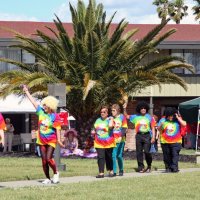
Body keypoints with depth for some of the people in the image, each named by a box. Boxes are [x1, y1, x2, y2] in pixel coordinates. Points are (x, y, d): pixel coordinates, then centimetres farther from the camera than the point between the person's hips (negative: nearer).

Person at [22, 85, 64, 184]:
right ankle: (48, 179, 13)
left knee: (48, 159, -14)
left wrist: (59, 140, -16)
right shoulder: (41, 112, 4)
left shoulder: (55, 116, -8)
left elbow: (57, 128, -10)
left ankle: (56, 173, 10)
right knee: (44, 161, 4)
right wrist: (26, 91, 16)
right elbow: (33, 101, 10)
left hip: (51, 141, -5)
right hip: (41, 141, 5)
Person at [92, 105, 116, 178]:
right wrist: (93, 132, 7)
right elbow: (95, 129, 26)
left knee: (109, 157, 7)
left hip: (108, 143, -4)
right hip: (99, 143, 4)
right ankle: (101, 173, -8)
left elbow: (110, 126, -26)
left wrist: (111, 119, -15)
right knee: (100, 157, -7)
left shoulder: (109, 120, -3)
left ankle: (111, 171, 22)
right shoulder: (98, 120, 13)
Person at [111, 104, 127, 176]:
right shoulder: (111, 118, 11)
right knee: (113, 155, -5)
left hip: (120, 140, -3)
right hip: (113, 140, 3)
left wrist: (121, 136, -18)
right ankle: (114, 172, -2)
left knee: (119, 156, 0)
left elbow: (124, 128, -5)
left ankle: (121, 170, 17)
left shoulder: (122, 117, 1)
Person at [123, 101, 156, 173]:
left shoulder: (149, 117, 4)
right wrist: (124, 109, -1)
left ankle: (149, 166, 11)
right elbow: (126, 116, 14)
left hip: (147, 135, -3)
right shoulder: (136, 117, 10)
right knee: (139, 152, 2)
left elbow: (153, 128, 4)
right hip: (139, 135, 3)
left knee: (146, 151, -10)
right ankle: (141, 167, 10)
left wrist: (153, 137, -4)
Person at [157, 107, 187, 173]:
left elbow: (184, 124, -14)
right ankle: (168, 168, 16)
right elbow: (159, 129, 10)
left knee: (175, 154, -11)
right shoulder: (163, 120, 6)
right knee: (167, 155, 6)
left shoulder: (177, 120, 3)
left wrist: (178, 118, -13)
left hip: (176, 141, -2)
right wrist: (161, 125, -12)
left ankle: (174, 168, -12)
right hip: (165, 142, 2)